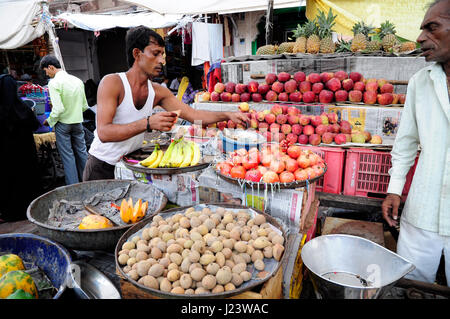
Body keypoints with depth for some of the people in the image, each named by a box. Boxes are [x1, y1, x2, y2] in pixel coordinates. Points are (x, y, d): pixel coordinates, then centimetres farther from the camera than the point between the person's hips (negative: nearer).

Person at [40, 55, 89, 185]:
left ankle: (73, 186, 10)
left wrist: (49, 121, -6)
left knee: (67, 156, 4)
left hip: (63, 124, -5)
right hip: (78, 122, 5)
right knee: (81, 152, 15)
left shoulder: (54, 83, -15)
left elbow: (58, 109, -22)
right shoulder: (77, 80, 4)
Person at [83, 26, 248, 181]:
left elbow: (193, 114, 0)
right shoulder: (112, 83, -17)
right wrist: (148, 123, -38)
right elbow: (104, 132, -28)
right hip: (102, 169, -4)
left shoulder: (158, 92, -1)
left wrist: (228, 115, -11)